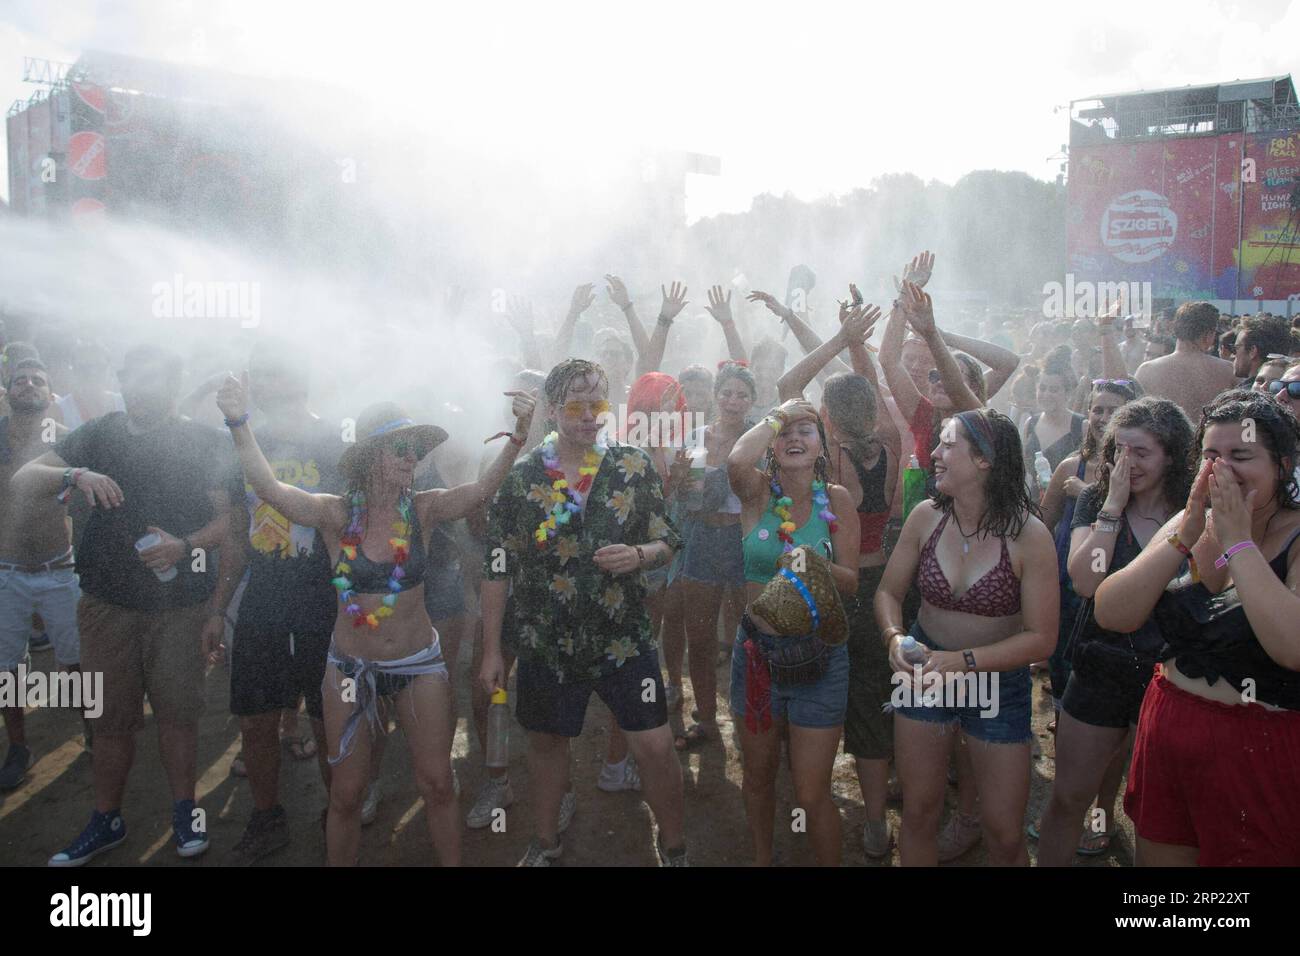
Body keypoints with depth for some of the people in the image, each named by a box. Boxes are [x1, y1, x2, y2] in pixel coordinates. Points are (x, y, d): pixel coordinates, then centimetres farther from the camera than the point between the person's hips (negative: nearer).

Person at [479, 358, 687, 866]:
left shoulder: (635, 467, -2)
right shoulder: (520, 477, -4)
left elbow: (667, 544, 4)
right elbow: (496, 569, -1)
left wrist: (639, 554, -19)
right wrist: (491, 650, -1)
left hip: (624, 637, 0)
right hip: (547, 641, 1)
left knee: (655, 746, 0)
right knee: (547, 740, 17)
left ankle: (673, 845, 24)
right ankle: (545, 842, 40)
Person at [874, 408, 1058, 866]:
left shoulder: (1028, 535, -19)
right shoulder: (926, 516, -9)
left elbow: (1042, 637, -16)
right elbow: (888, 591, 0)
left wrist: (965, 661, -26)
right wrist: (895, 636, -20)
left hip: (998, 681, -2)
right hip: (925, 669, 3)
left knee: (1005, 836, 7)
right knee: (918, 814, 14)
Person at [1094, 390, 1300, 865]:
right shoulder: (1191, 523, 1)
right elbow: (1111, 615, -9)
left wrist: (1237, 541, -25)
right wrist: (1185, 535, -17)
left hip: (1259, 753, -5)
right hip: (1166, 734, 5)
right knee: (1155, 856, 18)